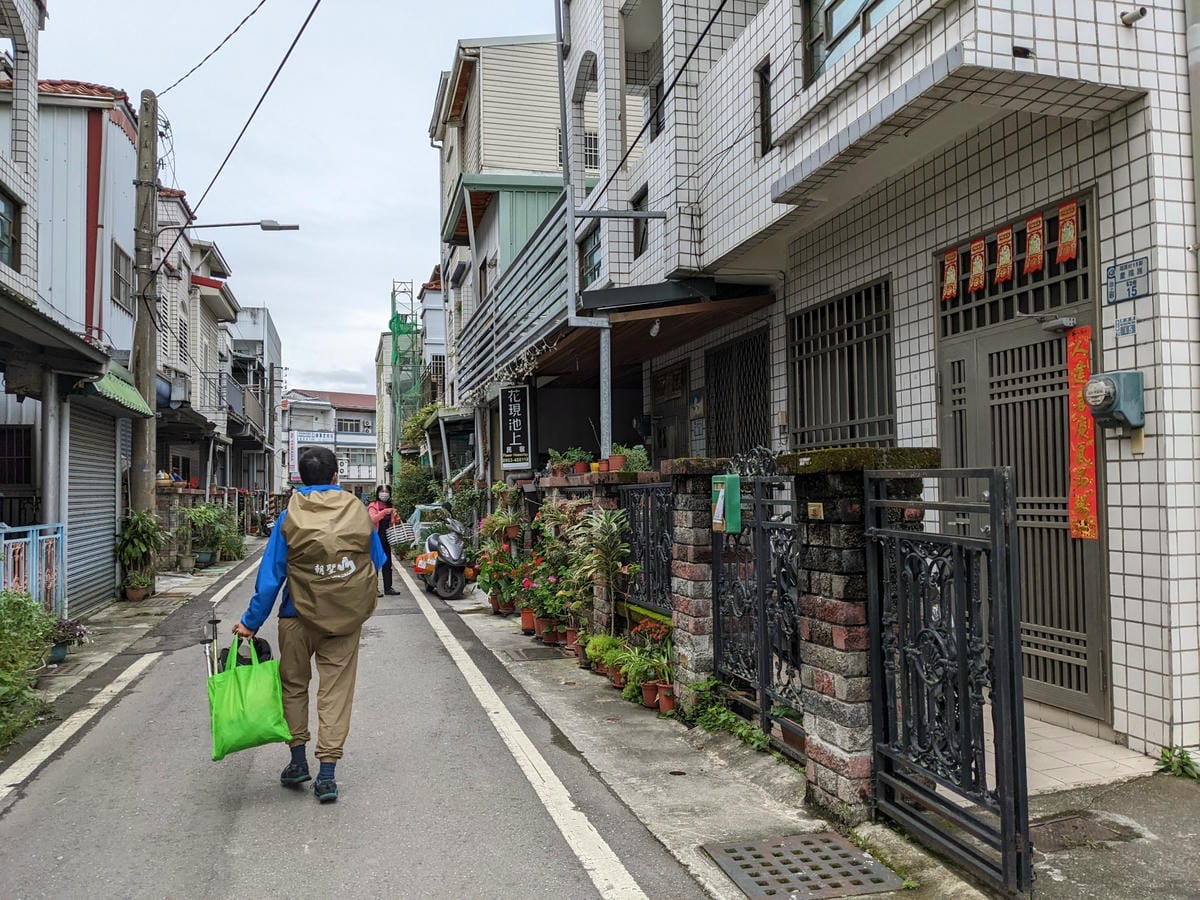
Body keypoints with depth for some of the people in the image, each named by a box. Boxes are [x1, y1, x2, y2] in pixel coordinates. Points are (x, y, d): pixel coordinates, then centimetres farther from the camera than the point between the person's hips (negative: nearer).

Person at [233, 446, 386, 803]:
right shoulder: (358, 510, -4)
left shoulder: (290, 516, -9)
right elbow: (377, 563, 5)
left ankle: (298, 761, 23)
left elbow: (271, 575, -8)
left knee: (294, 685, 18)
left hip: (301, 616, -1)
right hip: (348, 618, 1)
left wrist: (251, 622, 1)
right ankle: (327, 772, 5)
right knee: (336, 691, 6)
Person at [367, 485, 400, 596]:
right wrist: (384, 512, -33)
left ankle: (388, 587, 15)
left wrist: (396, 516, -1)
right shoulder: (373, 506, -5)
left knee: (387, 564, 9)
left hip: (386, 538, 6)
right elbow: (373, 519, -23)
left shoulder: (390, 506, 14)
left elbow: (394, 522, 21)